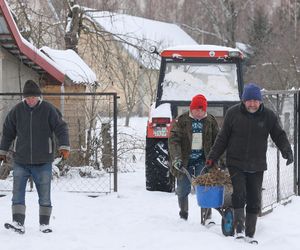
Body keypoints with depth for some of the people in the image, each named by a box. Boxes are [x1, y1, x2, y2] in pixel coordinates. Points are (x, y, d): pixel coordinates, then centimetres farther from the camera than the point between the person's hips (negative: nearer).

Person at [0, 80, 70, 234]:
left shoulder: (48, 110, -5)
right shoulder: (17, 110, 1)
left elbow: (61, 128, -4)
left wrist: (64, 146, -17)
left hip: (43, 162, -1)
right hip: (20, 161, 1)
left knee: (44, 194, 6)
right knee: (18, 193, -8)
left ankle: (44, 224, 16)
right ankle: (18, 223, -11)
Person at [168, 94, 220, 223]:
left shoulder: (210, 121, 4)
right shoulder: (181, 121, -5)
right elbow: (173, 140, -12)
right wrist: (176, 158, -24)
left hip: (203, 161, 0)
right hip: (184, 162, 0)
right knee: (183, 191, 10)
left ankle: (207, 217, -12)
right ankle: (183, 216, 29)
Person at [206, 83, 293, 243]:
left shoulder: (269, 116, 0)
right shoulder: (233, 113, -2)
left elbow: (279, 135, 5)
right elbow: (223, 138, 5)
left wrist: (286, 150, -14)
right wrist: (212, 157, 1)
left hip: (257, 167, 2)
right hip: (236, 164, -2)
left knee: (254, 200, 4)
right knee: (239, 194, -16)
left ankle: (250, 234, 13)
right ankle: (239, 228, -6)